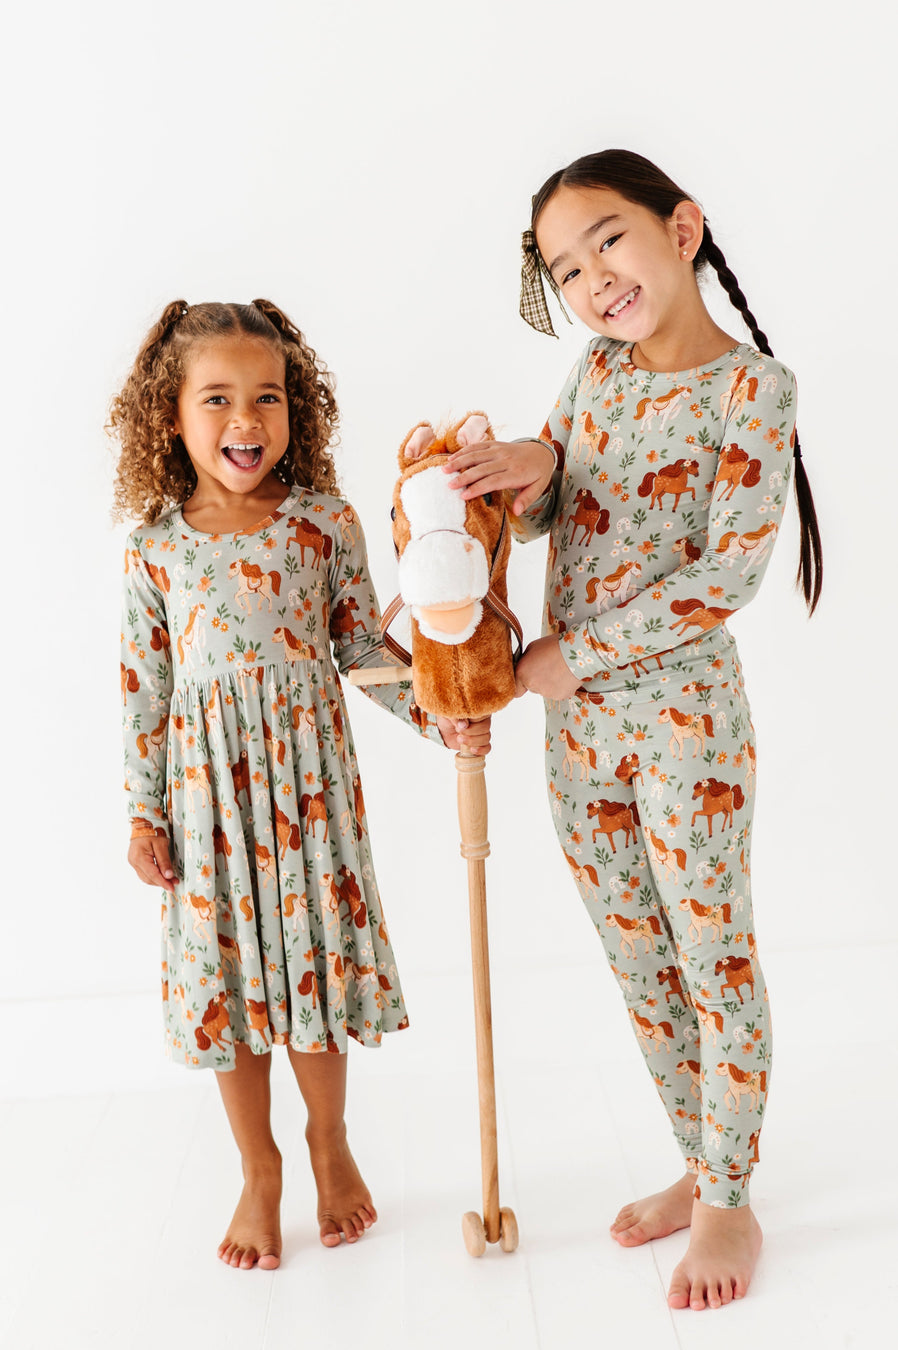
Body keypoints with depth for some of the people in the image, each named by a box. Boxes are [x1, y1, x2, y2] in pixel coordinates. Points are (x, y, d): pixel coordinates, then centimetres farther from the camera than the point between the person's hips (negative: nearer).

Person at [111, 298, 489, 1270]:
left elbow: (365, 649, 2)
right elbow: (143, 688, 0)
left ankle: (329, 1142, 37)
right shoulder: (156, 549, -4)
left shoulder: (327, 526, -5)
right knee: (225, 973, 10)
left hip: (307, 777, 0)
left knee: (313, 956, 11)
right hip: (209, 790, 1)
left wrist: (440, 721, -9)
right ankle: (259, 1171, 32)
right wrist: (144, 814, 0)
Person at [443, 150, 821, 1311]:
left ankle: (728, 1203, 26)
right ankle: (700, 1167, 35)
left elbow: (730, 572, -19)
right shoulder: (597, 369, 7)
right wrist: (532, 466, -10)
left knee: (713, 957, 7)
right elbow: (543, 516, 14)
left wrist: (567, 655, -17)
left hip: (681, 712, -6)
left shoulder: (751, 386, -11)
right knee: (637, 961, 16)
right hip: (576, 719, 7)